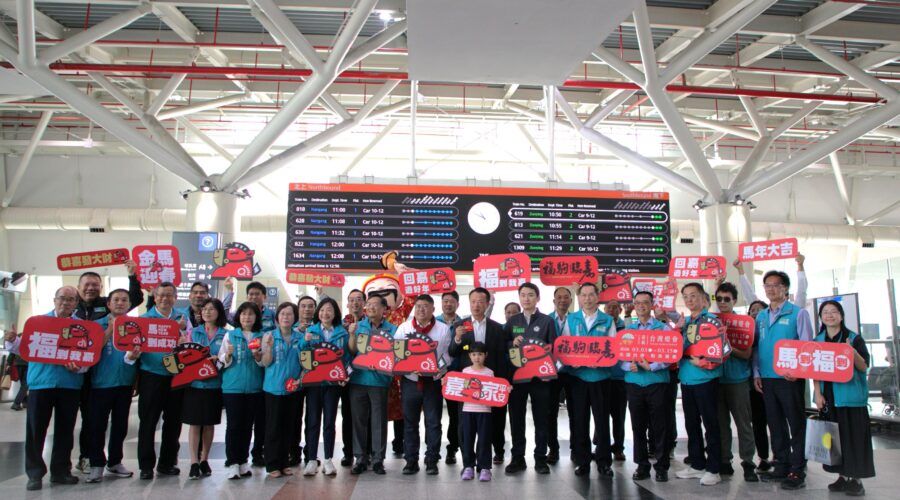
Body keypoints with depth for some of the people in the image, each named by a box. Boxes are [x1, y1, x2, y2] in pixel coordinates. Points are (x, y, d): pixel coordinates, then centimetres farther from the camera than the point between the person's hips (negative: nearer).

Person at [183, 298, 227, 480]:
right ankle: (194, 463, 5)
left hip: (214, 383, 0)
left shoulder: (225, 334, 3)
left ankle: (204, 460, 22)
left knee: (209, 423, 9)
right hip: (194, 382, 0)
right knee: (194, 423, 0)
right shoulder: (193, 332, 8)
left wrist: (220, 359, -15)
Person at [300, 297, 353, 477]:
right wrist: (304, 342, -17)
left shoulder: (342, 332, 4)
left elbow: (347, 356, 3)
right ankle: (311, 460, 10)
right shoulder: (310, 331, 5)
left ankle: (328, 460, 14)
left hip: (333, 381, 0)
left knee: (329, 421, 6)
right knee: (313, 420, 3)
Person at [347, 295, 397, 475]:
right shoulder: (358, 325, 8)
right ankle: (361, 458, 17)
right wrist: (352, 335, -13)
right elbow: (352, 351, 3)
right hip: (358, 378, 2)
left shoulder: (392, 329, 3)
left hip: (379, 379, -2)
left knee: (379, 420, 4)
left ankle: (378, 459, 14)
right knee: (359, 419, 7)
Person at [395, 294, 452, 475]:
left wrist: (440, 368, -15)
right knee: (410, 422, 8)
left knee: (433, 422, 4)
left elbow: (447, 354, 1)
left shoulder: (443, 329, 2)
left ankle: (431, 460, 14)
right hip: (410, 380, 1)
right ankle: (411, 460, 18)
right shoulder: (403, 328, 4)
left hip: (433, 381, -1)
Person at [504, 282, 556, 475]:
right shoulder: (512, 321, 10)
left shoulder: (547, 321, 3)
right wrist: (512, 343, -11)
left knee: (541, 418, 5)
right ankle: (518, 457, 16)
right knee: (516, 418, 6)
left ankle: (540, 458, 15)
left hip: (539, 375, -2)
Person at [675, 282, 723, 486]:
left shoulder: (711, 320, -6)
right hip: (686, 378, 7)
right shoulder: (684, 322, 13)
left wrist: (703, 362, -20)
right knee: (691, 423, 13)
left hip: (705, 378, -7)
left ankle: (713, 469, 11)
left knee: (710, 423, 1)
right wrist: (677, 330, 1)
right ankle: (697, 465, 25)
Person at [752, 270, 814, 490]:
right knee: (775, 424, 11)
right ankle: (781, 466, 21)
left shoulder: (798, 313, -3)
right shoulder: (761, 316, 12)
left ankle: (797, 471, 9)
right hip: (766, 379, 5)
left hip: (790, 378, -5)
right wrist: (756, 374, 6)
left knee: (796, 424, 2)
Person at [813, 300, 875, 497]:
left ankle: (856, 479, 8)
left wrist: (853, 352, -25)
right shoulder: (817, 341, 8)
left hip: (851, 395, -3)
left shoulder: (854, 338, -2)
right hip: (828, 397, 3)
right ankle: (842, 476, 17)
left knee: (853, 435, -1)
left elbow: (864, 367, -6)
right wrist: (818, 394, -2)